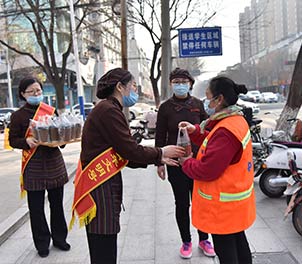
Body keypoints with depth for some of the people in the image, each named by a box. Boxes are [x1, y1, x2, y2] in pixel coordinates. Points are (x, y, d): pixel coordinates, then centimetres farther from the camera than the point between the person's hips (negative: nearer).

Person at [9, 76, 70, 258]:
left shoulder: (51, 111, 6)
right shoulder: (18, 116, -2)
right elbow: (13, 140, 1)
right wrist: (27, 141, -18)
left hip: (54, 162, 3)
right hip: (33, 166, -2)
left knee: (57, 204, 11)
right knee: (36, 207, 5)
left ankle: (59, 238, 29)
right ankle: (42, 244, 22)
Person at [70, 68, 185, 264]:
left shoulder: (109, 110, 16)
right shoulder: (108, 110, -16)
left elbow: (125, 156, 14)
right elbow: (131, 151, -17)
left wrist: (158, 159, 10)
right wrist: (161, 153, -1)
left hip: (106, 185, 10)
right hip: (100, 189, -10)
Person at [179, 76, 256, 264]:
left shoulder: (226, 131, -27)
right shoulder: (237, 120, 5)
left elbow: (206, 170, -26)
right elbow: (216, 146, 16)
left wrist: (186, 163, -7)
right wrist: (196, 131, 5)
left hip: (223, 205, -10)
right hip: (236, 201, 10)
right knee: (238, 242, 24)